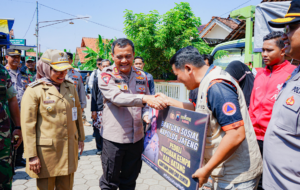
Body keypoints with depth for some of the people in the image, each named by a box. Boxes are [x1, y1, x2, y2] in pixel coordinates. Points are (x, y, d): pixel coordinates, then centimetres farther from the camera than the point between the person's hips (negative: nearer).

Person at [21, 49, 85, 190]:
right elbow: (28, 125, -10)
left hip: (69, 150, 5)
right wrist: (32, 156, -11)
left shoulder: (70, 87, 7)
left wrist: (81, 138, 16)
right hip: (46, 151, -4)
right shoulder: (34, 90, -9)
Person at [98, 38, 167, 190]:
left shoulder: (141, 76, 6)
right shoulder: (106, 76, -7)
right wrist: (145, 98, -38)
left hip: (136, 137, 4)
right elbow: (116, 98, -25)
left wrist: (146, 115, -10)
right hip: (114, 137, -3)